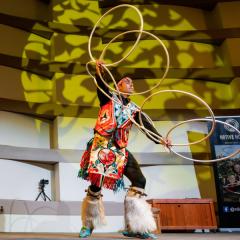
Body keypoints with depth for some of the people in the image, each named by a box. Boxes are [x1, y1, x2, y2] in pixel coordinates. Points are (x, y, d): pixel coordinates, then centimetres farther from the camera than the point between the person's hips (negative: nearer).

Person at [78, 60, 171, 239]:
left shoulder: (133, 109, 15)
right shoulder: (109, 97, 5)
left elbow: (146, 125, 4)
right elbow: (101, 87, -15)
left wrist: (160, 139, -11)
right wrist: (100, 73, -37)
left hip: (120, 150, 5)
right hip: (101, 147, -5)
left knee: (139, 181, -5)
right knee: (96, 184, -8)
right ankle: (88, 225, 12)